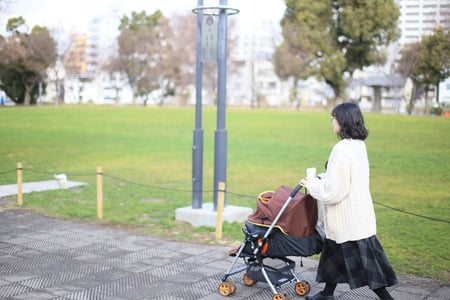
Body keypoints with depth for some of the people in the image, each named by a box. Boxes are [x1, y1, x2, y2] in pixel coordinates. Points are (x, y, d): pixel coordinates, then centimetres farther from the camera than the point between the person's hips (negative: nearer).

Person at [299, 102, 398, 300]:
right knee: (334, 252, 21)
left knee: (362, 264, -1)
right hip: (359, 212, 10)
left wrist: (312, 185, -7)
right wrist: (320, 179, 14)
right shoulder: (359, 144, 6)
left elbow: (334, 190, -22)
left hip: (348, 217, -10)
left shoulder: (342, 149, -23)